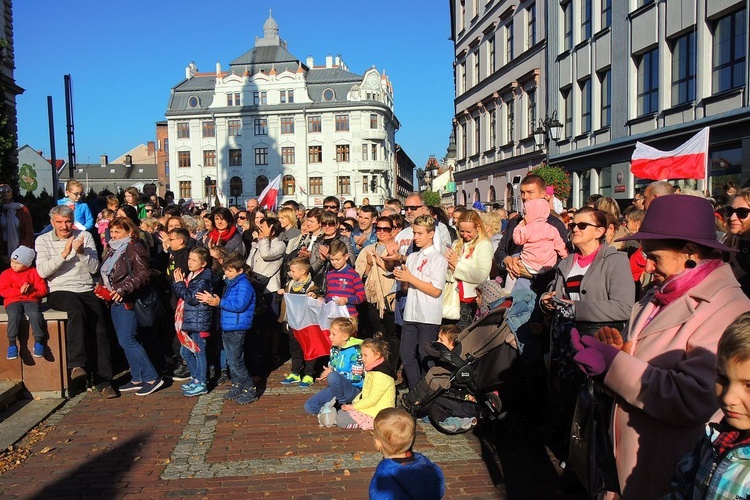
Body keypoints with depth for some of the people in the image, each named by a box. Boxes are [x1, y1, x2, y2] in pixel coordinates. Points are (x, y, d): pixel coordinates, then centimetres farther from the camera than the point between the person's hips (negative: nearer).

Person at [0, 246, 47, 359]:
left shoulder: (34, 272, 7)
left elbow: (43, 290, 2)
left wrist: (30, 291, -16)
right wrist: (19, 291, -14)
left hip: (31, 300, 0)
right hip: (13, 301, 1)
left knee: (35, 315, -31)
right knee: (14, 315, -32)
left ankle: (38, 342, -18)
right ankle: (12, 344, -21)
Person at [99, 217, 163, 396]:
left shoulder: (134, 249, -11)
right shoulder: (112, 251, 16)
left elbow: (144, 274, -19)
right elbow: (106, 275, 24)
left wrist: (123, 289, -27)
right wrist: (103, 288, 4)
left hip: (127, 301, -9)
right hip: (114, 302, 9)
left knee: (127, 341, -11)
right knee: (126, 341, 10)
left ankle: (152, 378, -4)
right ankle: (137, 378, 19)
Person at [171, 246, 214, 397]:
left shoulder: (203, 279, -16)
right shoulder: (191, 276, 11)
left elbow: (192, 298, -22)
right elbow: (179, 295, 13)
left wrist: (180, 283, -15)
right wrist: (178, 282, -4)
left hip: (199, 322, -9)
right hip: (189, 321, 9)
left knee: (199, 352, 0)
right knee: (185, 352, 16)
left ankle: (201, 384, 10)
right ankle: (195, 378, 30)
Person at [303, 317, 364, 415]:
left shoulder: (354, 351, -17)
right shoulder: (334, 349, 6)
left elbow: (356, 377, -18)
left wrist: (332, 373, -17)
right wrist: (325, 374, -6)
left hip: (354, 389, -6)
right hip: (335, 388, 6)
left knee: (333, 377, -36)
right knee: (309, 407, -8)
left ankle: (343, 404, -11)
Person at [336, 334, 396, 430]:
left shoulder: (381, 375, -24)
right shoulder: (373, 370, 10)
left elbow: (372, 400, -24)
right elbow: (365, 392, 18)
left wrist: (353, 406, -15)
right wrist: (354, 402, 6)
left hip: (376, 414, -11)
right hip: (370, 406, 11)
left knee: (341, 420, -12)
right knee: (341, 413, 17)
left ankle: (372, 423, -10)